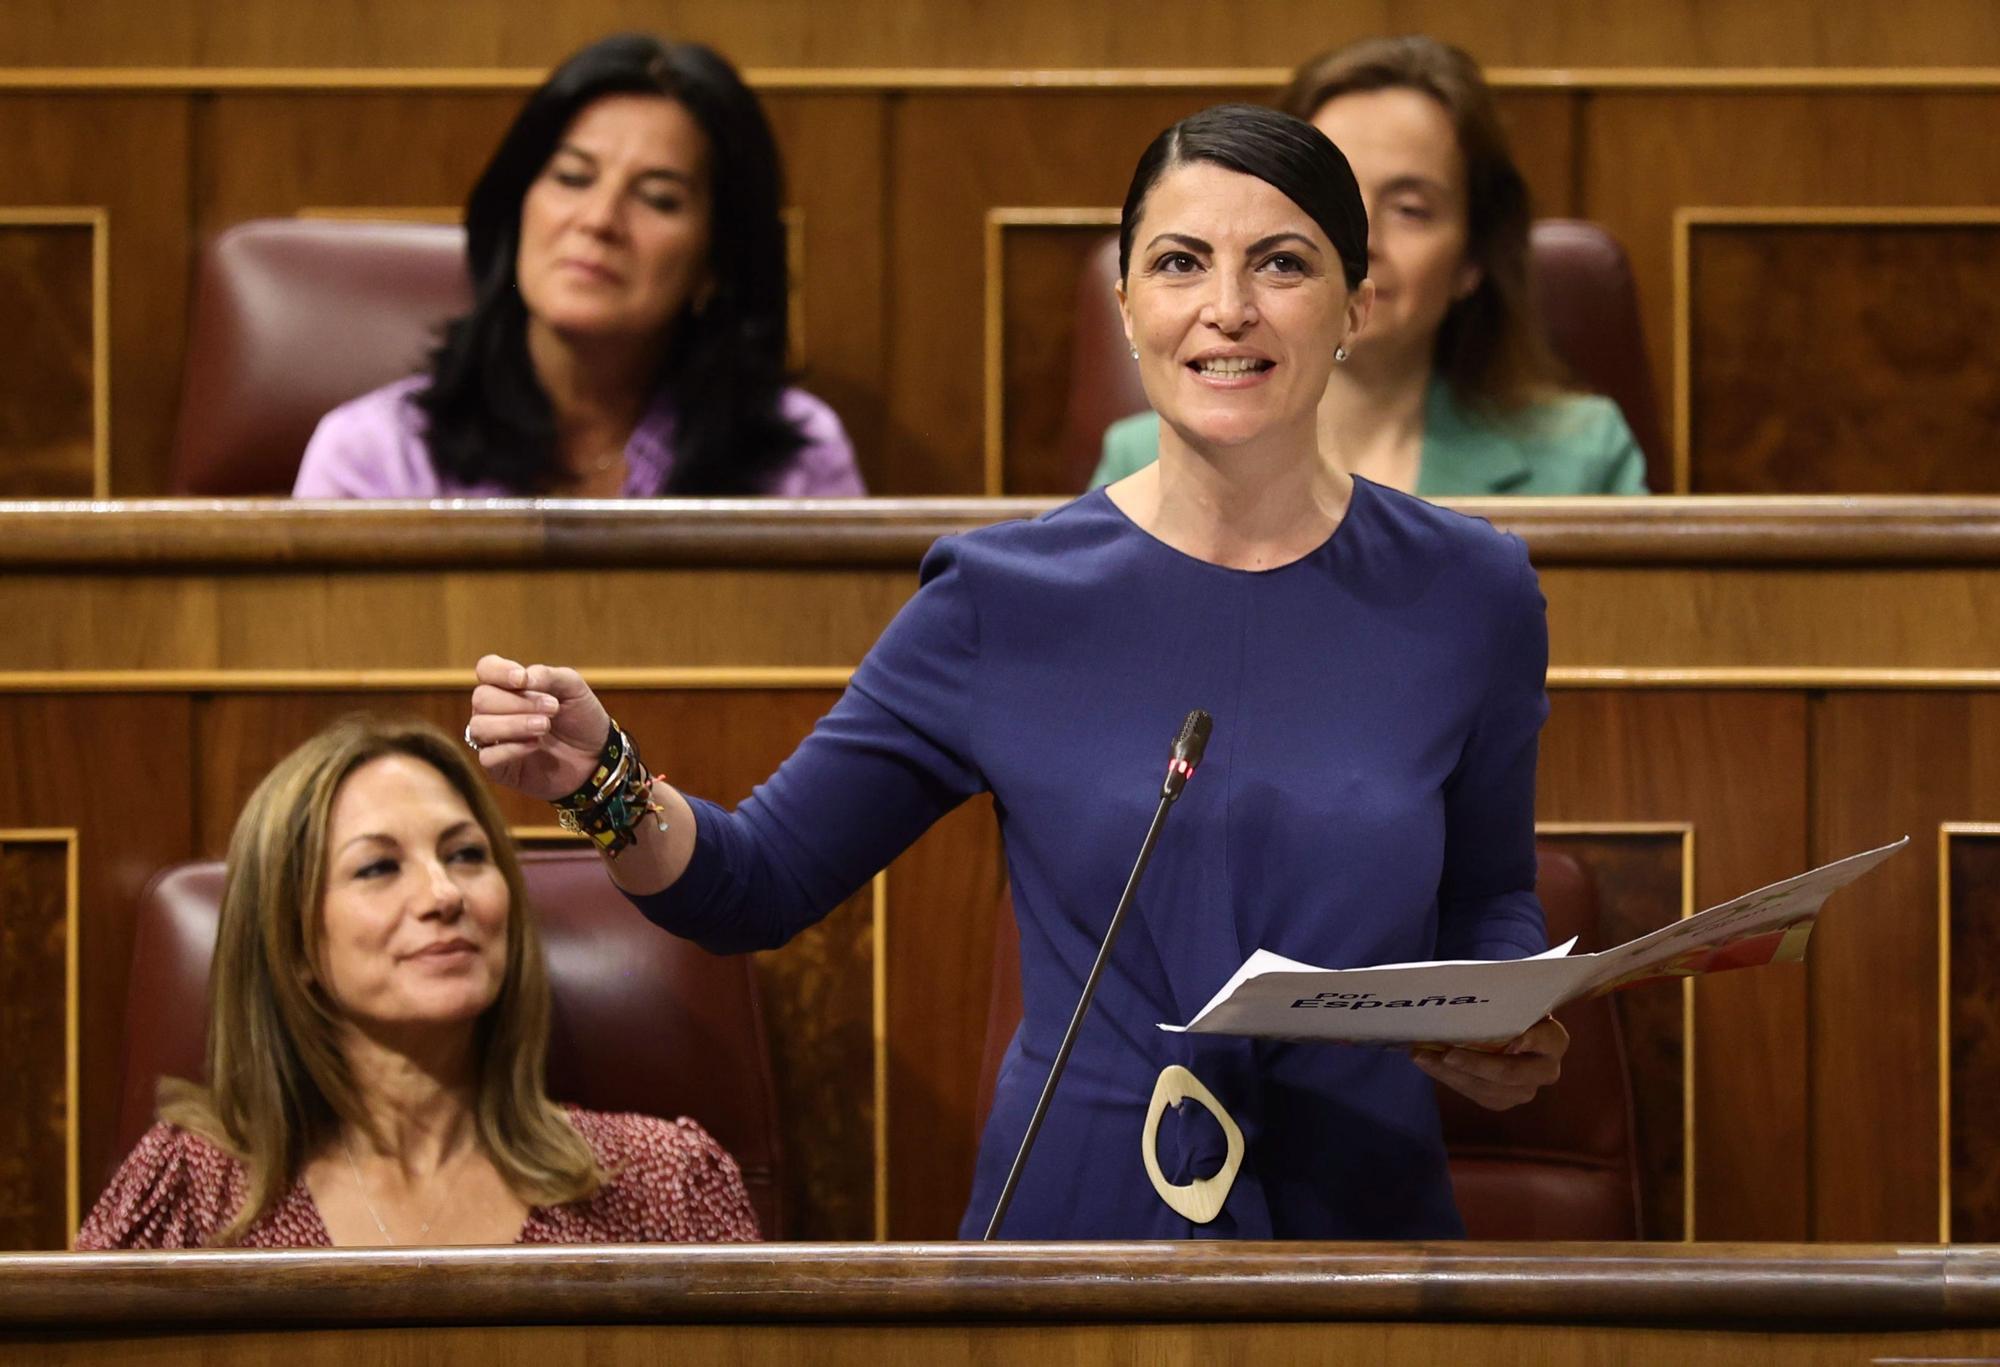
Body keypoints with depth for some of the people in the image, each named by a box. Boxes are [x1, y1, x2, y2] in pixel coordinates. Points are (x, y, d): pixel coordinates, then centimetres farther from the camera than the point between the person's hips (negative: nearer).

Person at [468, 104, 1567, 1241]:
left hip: (1371, 1210, 1)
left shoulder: (1465, 595, -4)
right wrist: (604, 785, -21)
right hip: (1078, 1204, -1)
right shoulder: (1009, 595, -6)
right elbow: (765, 881, -2)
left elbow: (1489, 898, 10)